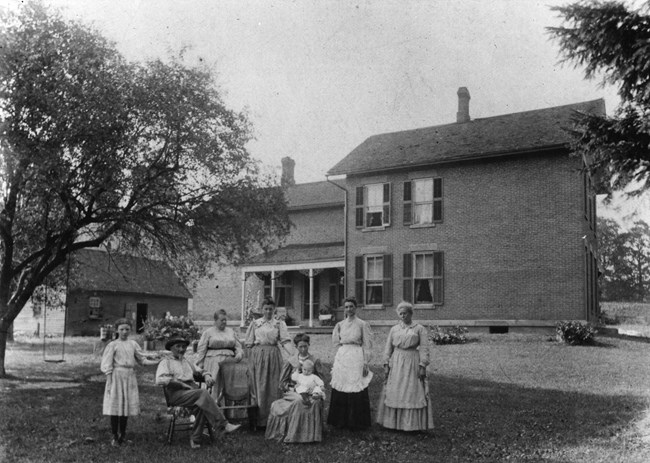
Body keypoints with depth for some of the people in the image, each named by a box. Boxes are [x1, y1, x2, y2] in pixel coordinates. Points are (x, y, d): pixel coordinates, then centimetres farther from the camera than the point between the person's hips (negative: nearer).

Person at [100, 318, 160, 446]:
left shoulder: (133, 344, 8)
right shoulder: (113, 345, -3)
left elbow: (142, 360, 12)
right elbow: (107, 365, -4)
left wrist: (158, 362, 1)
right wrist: (109, 383, -9)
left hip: (130, 377, 4)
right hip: (117, 376, -4)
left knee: (127, 406, 7)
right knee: (115, 407, -2)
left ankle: (122, 435, 19)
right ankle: (115, 437, 8)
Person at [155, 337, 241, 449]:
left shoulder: (187, 362, 31)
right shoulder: (166, 362, 12)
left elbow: (199, 372, 34)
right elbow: (160, 380, -5)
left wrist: (207, 376, 8)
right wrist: (181, 384, -13)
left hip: (193, 390, 5)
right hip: (176, 393, -5)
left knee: (202, 405, -31)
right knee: (203, 393, -33)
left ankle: (195, 439, -26)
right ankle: (222, 425, -36)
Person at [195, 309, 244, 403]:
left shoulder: (231, 331, 18)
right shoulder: (208, 332, 6)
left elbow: (238, 346, 19)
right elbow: (201, 350, 3)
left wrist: (239, 354, -3)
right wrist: (200, 366, -3)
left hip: (229, 362, 4)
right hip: (214, 363, -4)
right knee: (214, 385, -11)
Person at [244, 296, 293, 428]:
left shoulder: (279, 324, 6)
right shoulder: (255, 323, 11)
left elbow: (285, 341, -5)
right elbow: (249, 343, 12)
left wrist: (292, 355, -20)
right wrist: (250, 357, 3)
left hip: (273, 356, -1)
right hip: (257, 355, 1)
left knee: (273, 387, -1)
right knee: (259, 387, 1)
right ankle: (260, 419, 8)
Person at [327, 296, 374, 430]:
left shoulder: (362, 324, -1)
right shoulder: (340, 325, 11)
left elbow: (367, 345, -4)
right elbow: (335, 341, 25)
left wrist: (366, 363, -8)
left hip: (356, 358, -4)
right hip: (341, 357, 4)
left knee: (356, 391, -4)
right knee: (340, 391, 3)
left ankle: (356, 422, 6)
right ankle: (341, 421, 13)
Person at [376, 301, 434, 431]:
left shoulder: (419, 329, 2)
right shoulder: (394, 329, 11)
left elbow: (424, 349, -3)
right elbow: (388, 348, 12)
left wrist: (422, 366, -11)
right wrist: (386, 364, 3)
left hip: (412, 363, -3)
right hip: (396, 363, 3)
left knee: (413, 393, -3)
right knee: (394, 393, 4)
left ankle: (414, 425, 7)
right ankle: (395, 423, 14)